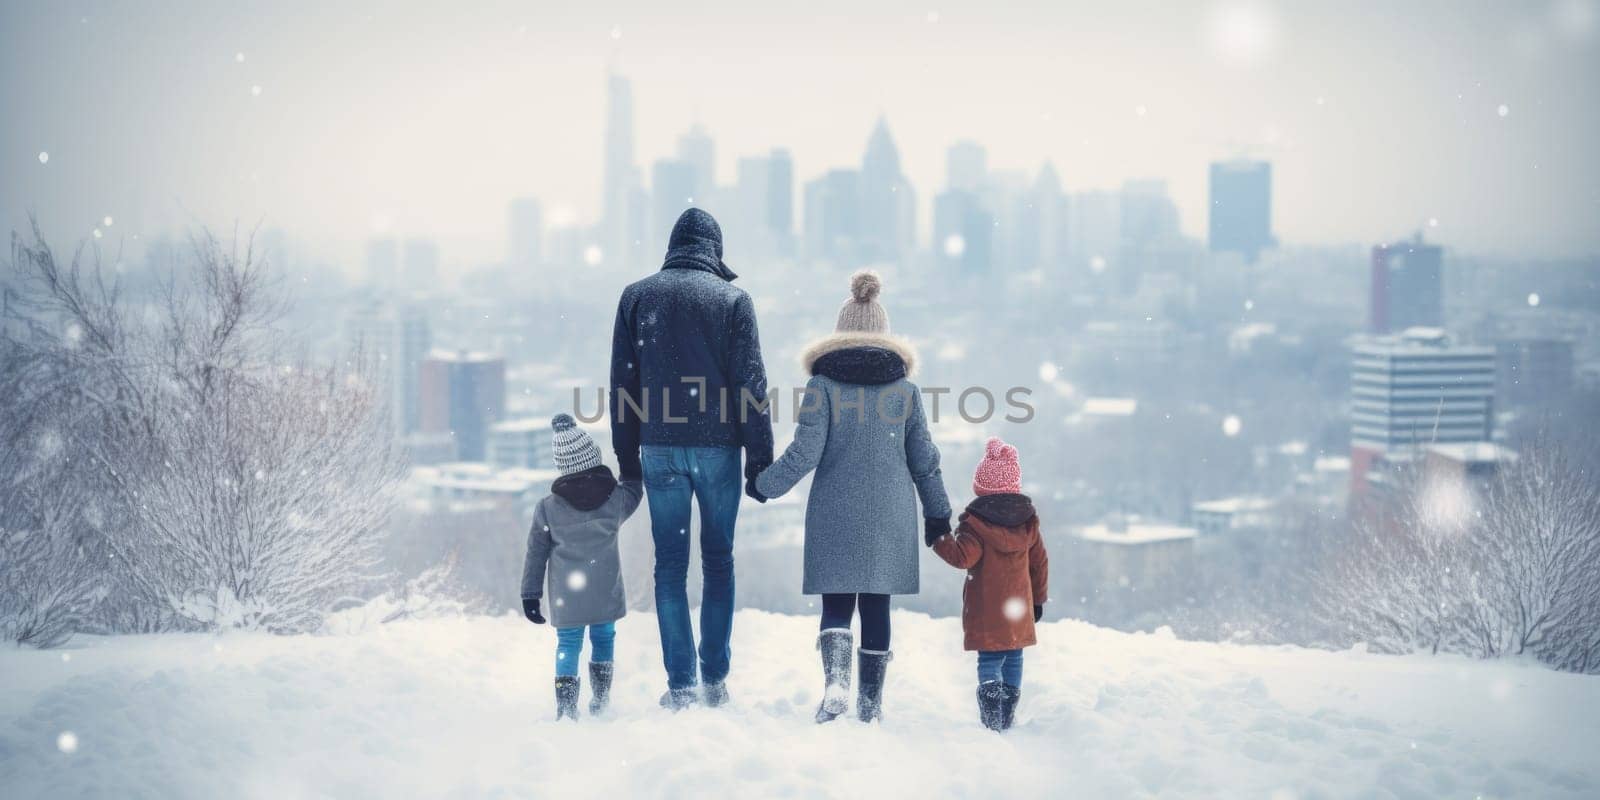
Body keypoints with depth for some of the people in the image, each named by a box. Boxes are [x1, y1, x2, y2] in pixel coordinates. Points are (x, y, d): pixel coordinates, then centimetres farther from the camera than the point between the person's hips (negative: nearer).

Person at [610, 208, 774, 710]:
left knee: (670, 564, 6)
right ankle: (715, 679, 11)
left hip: (659, 448, 1)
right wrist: (760, 458, 0)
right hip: (718, 447, -1)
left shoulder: (636, 296, 5)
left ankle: (680, 685, 4)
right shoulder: (733, 299, -1)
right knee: (718, 561, 11)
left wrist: (626, 458, 10)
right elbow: (751, 384, -4)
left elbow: (622, 383, 5)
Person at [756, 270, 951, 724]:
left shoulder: (823, 384, -4)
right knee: (876, 605, 9)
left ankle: (835, 682, -19)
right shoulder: (904, 387, 4)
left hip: (835, 515, -2)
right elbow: (924, 459, 7)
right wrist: (938, 513, 17)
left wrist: (765, 484, 5)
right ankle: (870, 702, 13)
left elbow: (805, 453, -10)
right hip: (890, 516, 2)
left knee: (836, 602, 4)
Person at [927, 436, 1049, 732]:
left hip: (986, 610, -4)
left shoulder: (975, 523, -11)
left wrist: (939, 540, -7)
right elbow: (1040, 563, 11)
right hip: (1018, 608, 4)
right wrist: (1038, 599, 21)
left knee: (990, 659, -2)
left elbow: (963, 557, -21)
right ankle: (1008, 716, 19)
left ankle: (992, 719, -15)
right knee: (1013, 658, 13)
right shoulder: (1028, 522, 6)